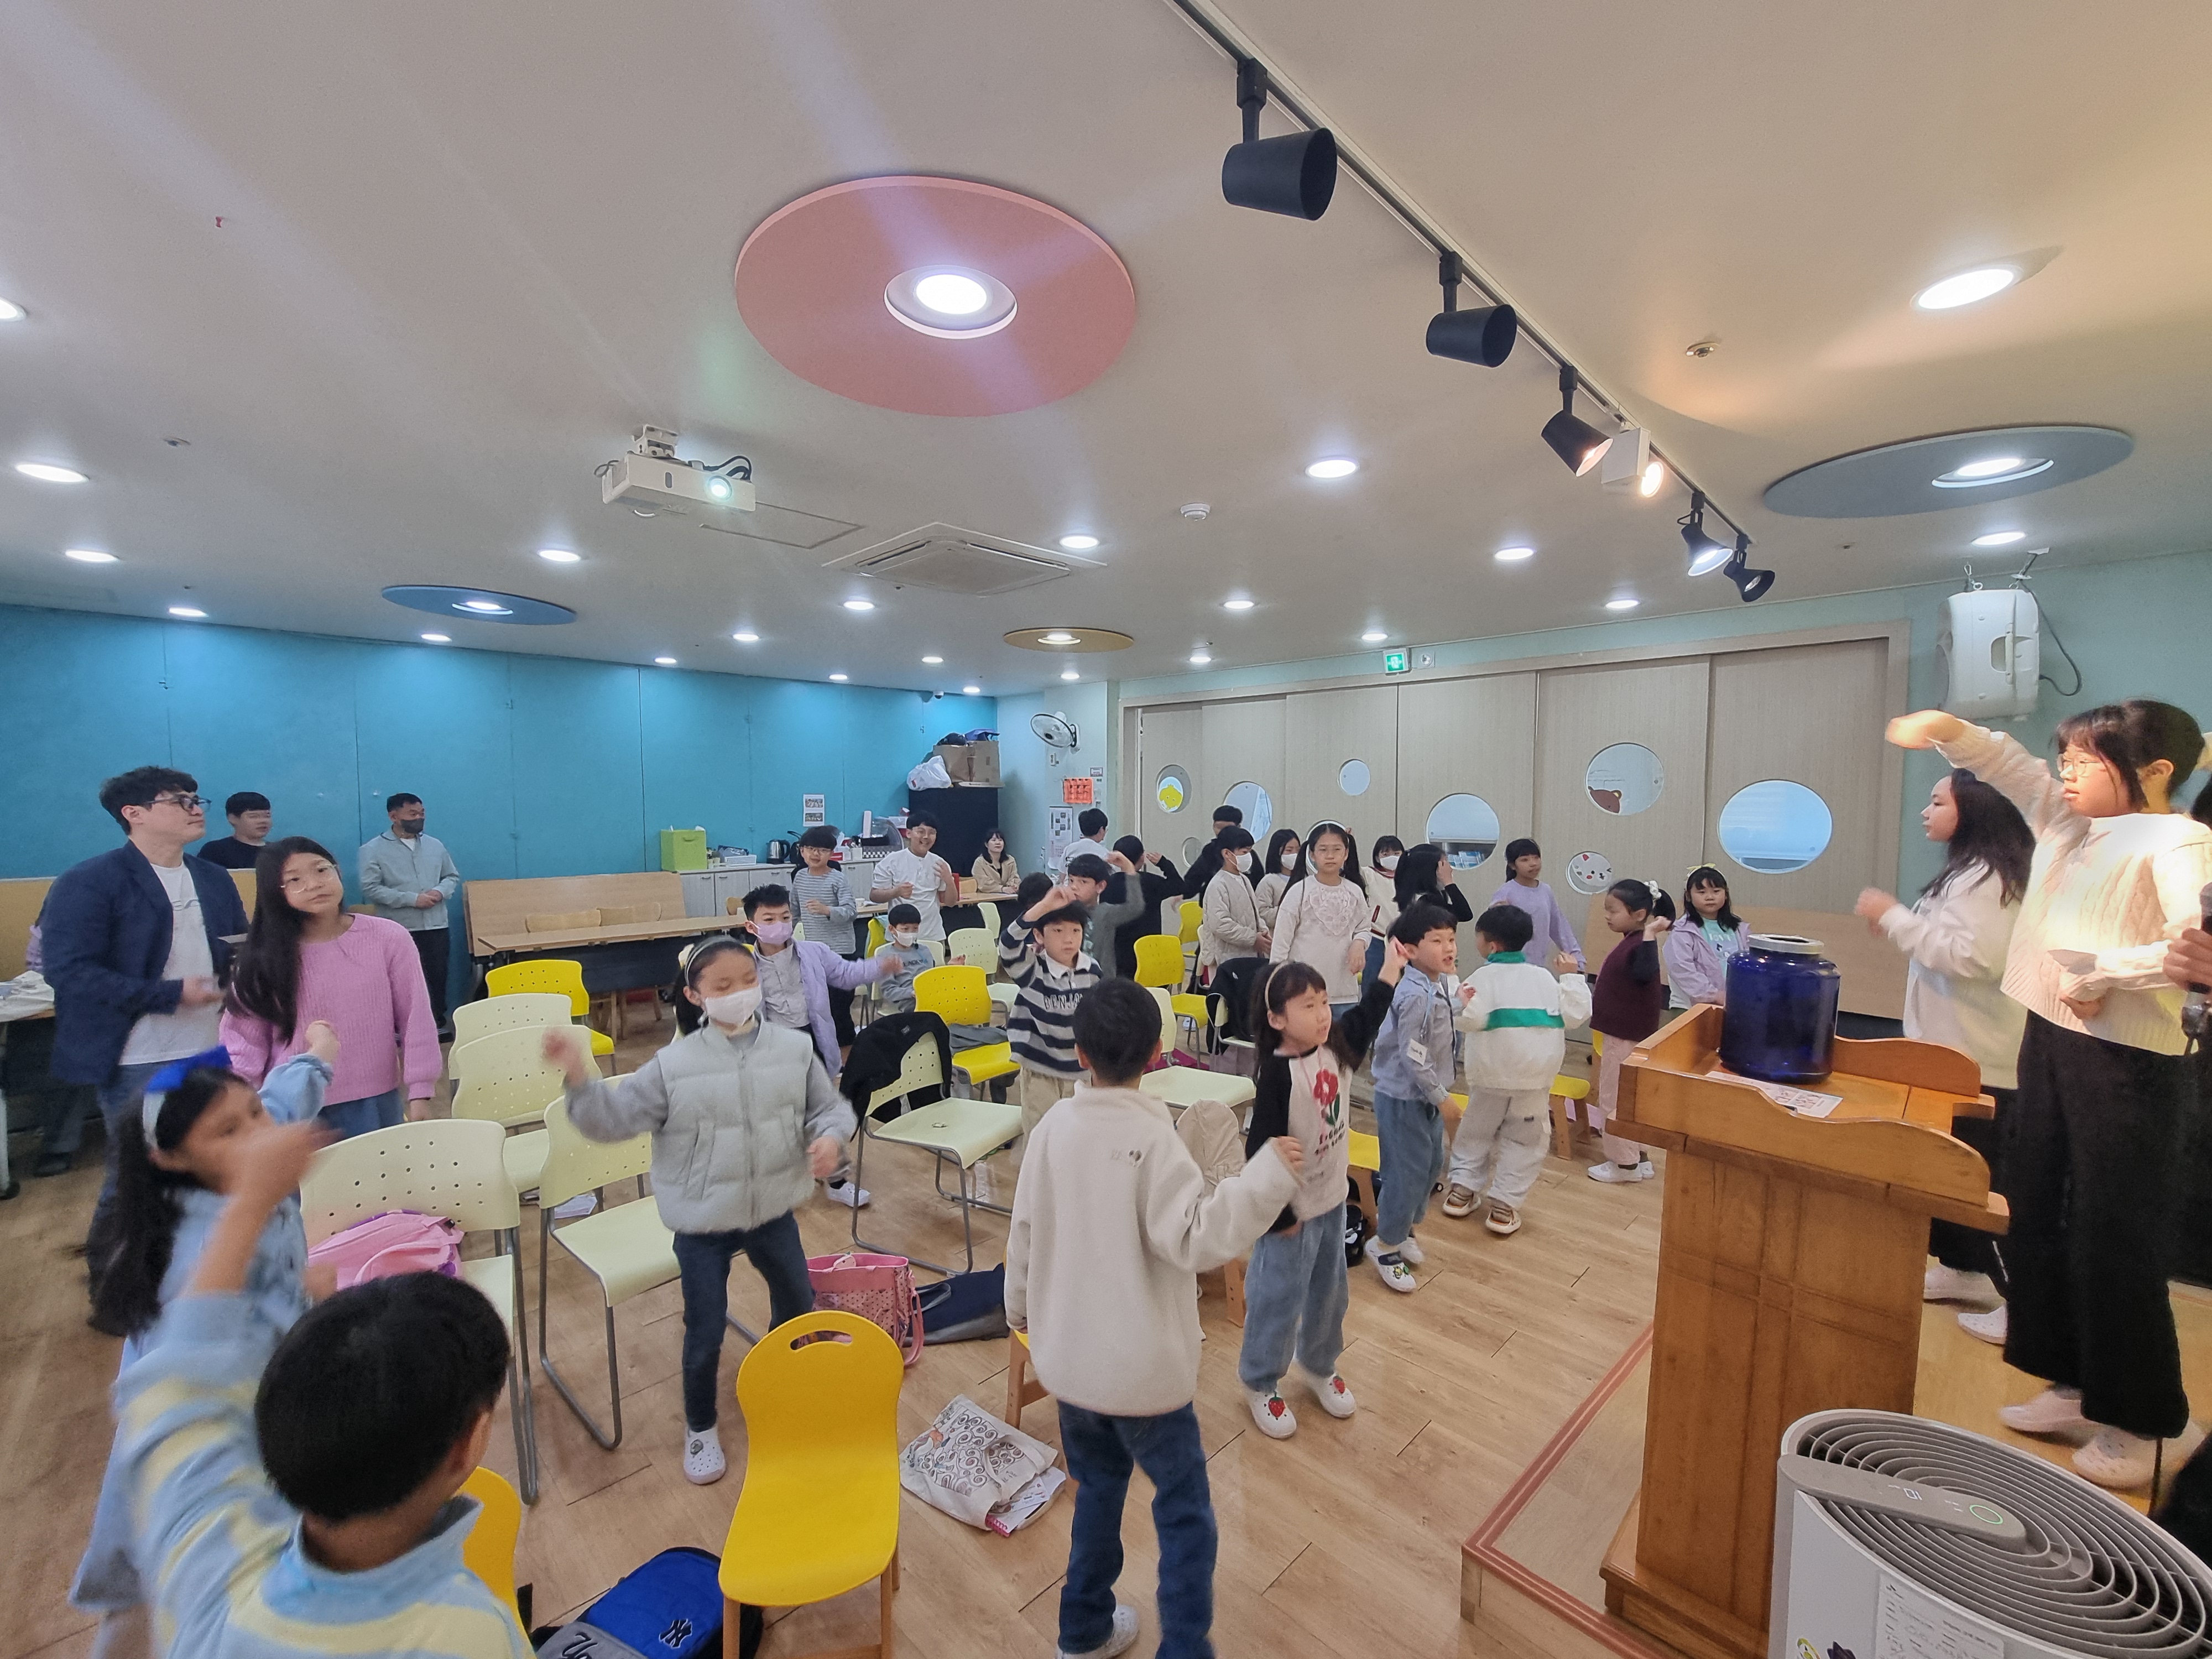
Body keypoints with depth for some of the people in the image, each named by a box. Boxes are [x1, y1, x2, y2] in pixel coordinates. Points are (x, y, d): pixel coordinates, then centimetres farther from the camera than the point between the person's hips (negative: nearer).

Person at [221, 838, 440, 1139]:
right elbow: (244, 1040, 1)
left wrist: (419, 1093, -5)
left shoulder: (389, 938, -8)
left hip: (374, 1106, -1)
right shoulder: (264, 956, -4)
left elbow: (415, 1020, -4)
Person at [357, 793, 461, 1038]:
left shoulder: (435, 845, 11)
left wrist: (440, 892, -7)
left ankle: (439, 1022, 24)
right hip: (397, 930, -4)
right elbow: (371, 889, -10)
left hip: (436, 926, 4)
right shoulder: (373, 850, -2)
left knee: (438, 977, 11)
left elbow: (453, 877, 15)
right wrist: (412, 899, -17)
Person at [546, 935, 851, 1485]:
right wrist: (579, 1074, -26)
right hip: (702, 1224, -2)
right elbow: (613, 1118, -12)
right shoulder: (674, 1065, -15)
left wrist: (830, 1138, -21)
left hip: (774, 1213, 3)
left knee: (798, 1306, 23)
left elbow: (830, 1107, -2)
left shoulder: (794, 1049, -11)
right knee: (705, 1333, 11)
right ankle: (700, 1428, 41)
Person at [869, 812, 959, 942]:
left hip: (934, 936, 3)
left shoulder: (939, 864, 5)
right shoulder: (891, 861, -3)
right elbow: (874, 896, -2)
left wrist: (949, 881, -11)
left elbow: (951, 902, 8)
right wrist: (897, 892, -21)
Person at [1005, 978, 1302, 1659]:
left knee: (1098, 1487, 28)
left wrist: (1019, 1309, 19)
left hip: (1067, 1356, 6)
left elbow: (1025, 1231, 2)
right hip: (1141, 1366, -6)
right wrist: (1268, 1173, -27)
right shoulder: (1150, 1137, -24)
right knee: (1185, 1511, 16)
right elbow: (1197, 1238, -28)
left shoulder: (1053, 1127, -7)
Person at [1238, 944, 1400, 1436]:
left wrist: (1391, 969, 8)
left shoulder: (1336, 1048, -7)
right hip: (1291, 1210, -7)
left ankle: (1318, 1367, 49)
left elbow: (1367, 1019, 13)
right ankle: (1260, 1384, 35)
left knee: (1330, 1292, 24)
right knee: (1278, 1299, 11)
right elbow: (1262, 1148, -25)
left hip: (1332, 1200, 7)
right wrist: (1277, 1215, -19)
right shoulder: (1277, 1073, -29)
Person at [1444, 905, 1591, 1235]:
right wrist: (1570, 977, 11)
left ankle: (1462, 1188, 22)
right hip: (1536, 1073, 2)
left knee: (1477, 1129, 17)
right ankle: (1505, 1205, 11)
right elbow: (1575, 1015, 5)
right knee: (1525, 1139, 12)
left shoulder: (1484, 976, -9)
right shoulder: (1544, 976, 3)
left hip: (1491, 1072, -2)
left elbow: (1469, 1018, -24)